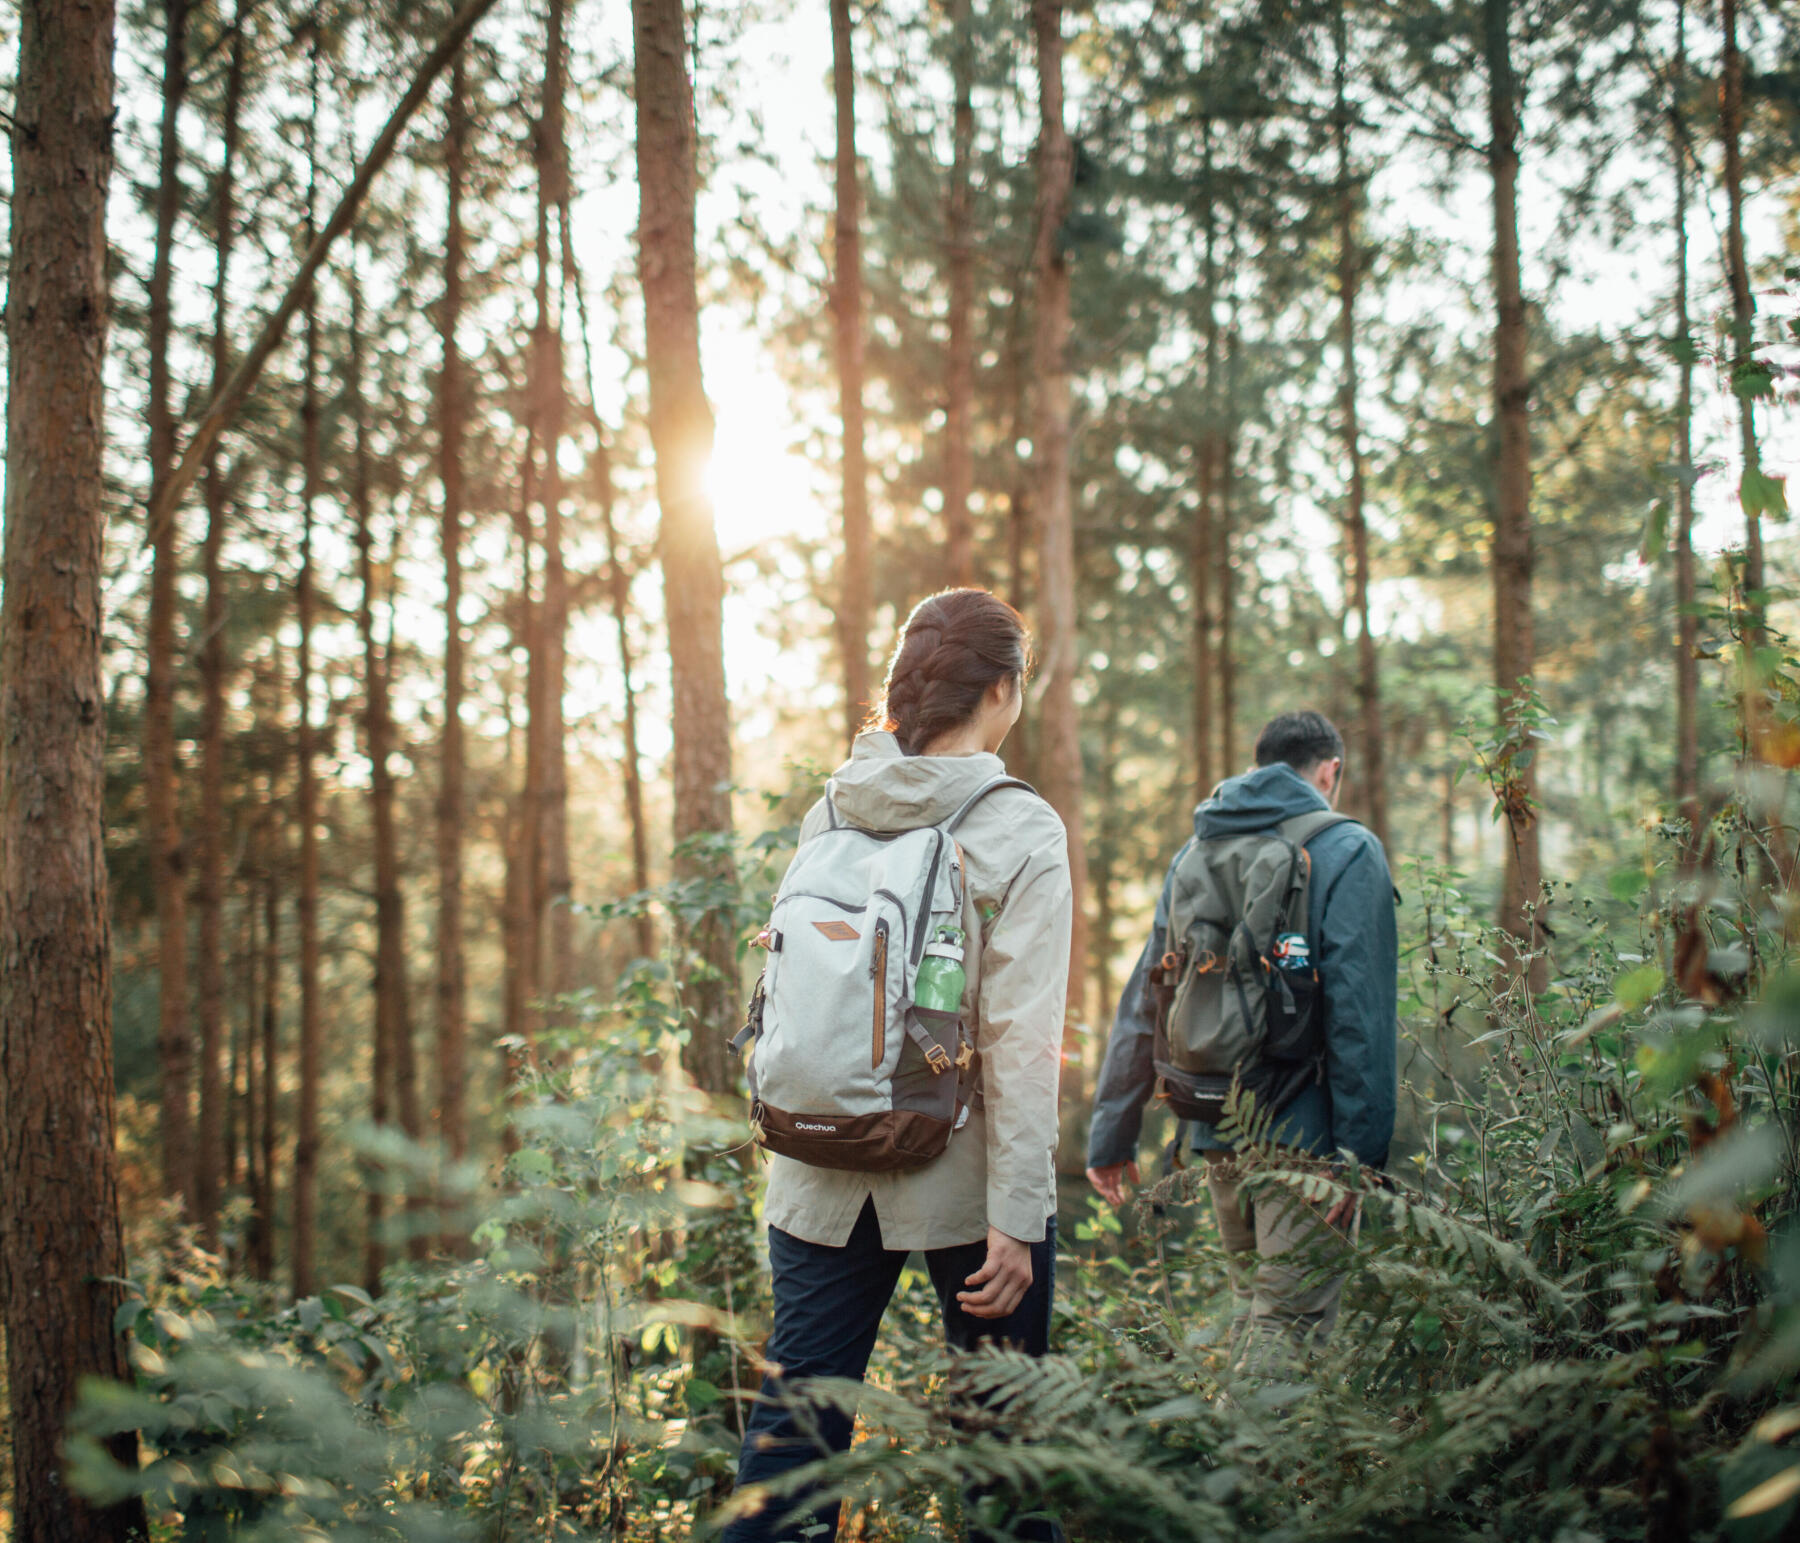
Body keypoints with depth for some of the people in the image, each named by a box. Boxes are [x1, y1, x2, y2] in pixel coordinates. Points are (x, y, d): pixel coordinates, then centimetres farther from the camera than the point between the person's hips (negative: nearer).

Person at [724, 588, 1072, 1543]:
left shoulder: (830, 814, 2)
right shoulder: (1019, 830, -10)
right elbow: (1020, 1043, -15)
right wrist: (1015, 1217, -14)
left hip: (824, 1176, 4)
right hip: (962, 1176, -4)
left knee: (793, 1419, 8)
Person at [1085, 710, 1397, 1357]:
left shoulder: (1195, 853, 12)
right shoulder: (1347, 852, -5)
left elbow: (1143, 1003, 13)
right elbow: (1359, 1011, -14)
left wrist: (1112, 1134, 17)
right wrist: (1361, 1150, -15)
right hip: (1303, 1132, -6)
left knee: (1253, 1306, 21)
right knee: (1290, 1330, -4)